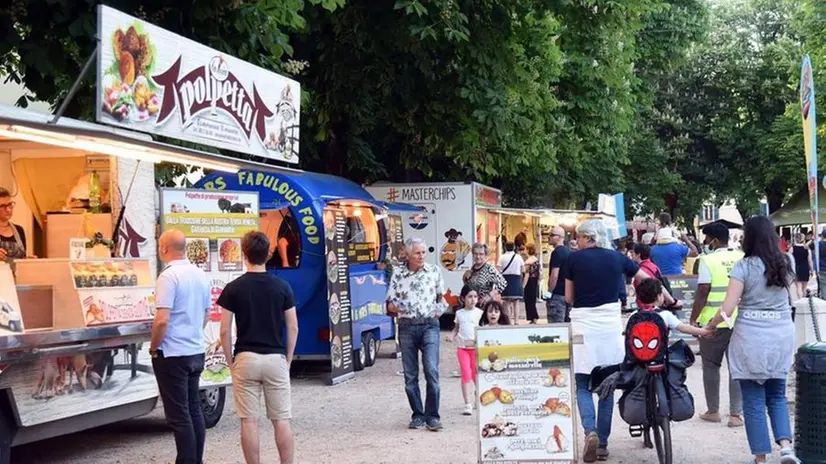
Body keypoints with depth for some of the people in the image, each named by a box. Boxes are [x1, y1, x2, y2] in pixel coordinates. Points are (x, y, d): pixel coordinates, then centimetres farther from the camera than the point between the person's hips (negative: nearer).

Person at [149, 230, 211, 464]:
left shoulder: (168, 277, -17)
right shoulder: (200, 275, 8)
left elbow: (162, 320, -22)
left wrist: (153, 348, -9)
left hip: (172, 355, -8)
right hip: (196, 352, 8)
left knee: (179, 414, -3)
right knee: (194, 410, 14)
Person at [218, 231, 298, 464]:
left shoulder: (233, 288, -4)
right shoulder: (282, 287, 0)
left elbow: (225, 331, -5)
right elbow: (293, 327, 1)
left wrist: (230, 360, 6)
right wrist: (288, 358, 11)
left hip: (246, 359, -1)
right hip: (276, 358, 1)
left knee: (249, 421, 4)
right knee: (281, 419, 6)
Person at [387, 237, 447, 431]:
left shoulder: (434, 272, 5)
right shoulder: (398, 275, 4)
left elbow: (441, 296, 17)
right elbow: (390, 304, 8)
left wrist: (441, 307, -3)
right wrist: (397, 308, -14)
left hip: (429, 325, -1)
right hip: (407, 327, 1)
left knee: (432, 370, -13)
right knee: (410, 375, 4)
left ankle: (432, 416, -5)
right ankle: (418, 415, 15)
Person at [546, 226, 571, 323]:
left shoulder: (557, 252, -12)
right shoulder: (569, 252, 14)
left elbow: (554, 276, -18)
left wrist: (549, 293, -11)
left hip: (558, 294, -9)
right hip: (569, 295, 9)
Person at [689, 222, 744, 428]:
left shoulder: (708, 260, -10)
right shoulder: (742, 258, 2)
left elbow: (702, 292, -12)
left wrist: (693, 318, -3)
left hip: (712, 322, -3)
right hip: (739, 321, 3)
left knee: (711, 365, 10)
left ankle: (713, 411, 16)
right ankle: (736, 413, 7)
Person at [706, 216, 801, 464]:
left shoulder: (744, 266, -11)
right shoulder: (784, 263, 4)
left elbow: (727, 309, -13)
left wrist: (710, 326, 3)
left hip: (752, 339, -4)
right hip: (782, 337, 5)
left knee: (754, 400, 4)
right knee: (777, 395, 17)